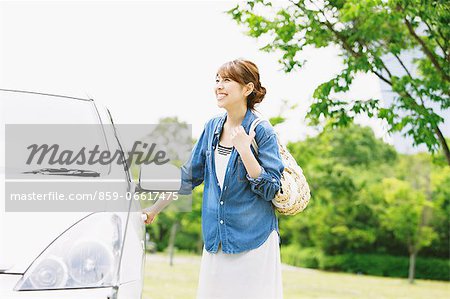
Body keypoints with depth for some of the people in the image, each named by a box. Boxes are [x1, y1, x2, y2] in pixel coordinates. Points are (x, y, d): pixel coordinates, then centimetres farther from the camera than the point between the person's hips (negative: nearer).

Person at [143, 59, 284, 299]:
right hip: (216, 239, 5)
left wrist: (244, 150, -21)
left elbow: (271, 189, -12)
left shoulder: (261, 131, -9)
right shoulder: (213, 127, 7)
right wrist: (154, 210, 17)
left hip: (253, 241, -5)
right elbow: (189, 175, 16)